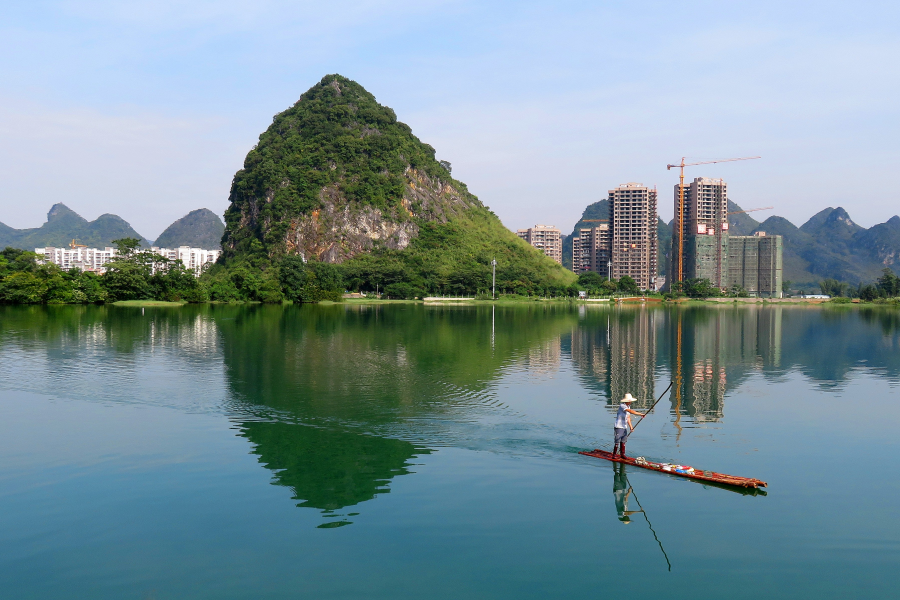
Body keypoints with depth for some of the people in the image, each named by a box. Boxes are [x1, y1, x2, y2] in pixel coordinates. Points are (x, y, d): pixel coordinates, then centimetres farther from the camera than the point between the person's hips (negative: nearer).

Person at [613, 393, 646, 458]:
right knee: (617, 441, -3)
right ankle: (614, 454, 8)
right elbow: (631, 411, -31)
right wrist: (640, 414, -34)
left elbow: (628, 417, 13)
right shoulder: (622, 406, -18)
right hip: (619, 427, -8)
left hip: (624, 427, 8)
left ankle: (622, 454, 19)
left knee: (623, 441, 11)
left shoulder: (628, 407, 11)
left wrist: (631, 426, 6)